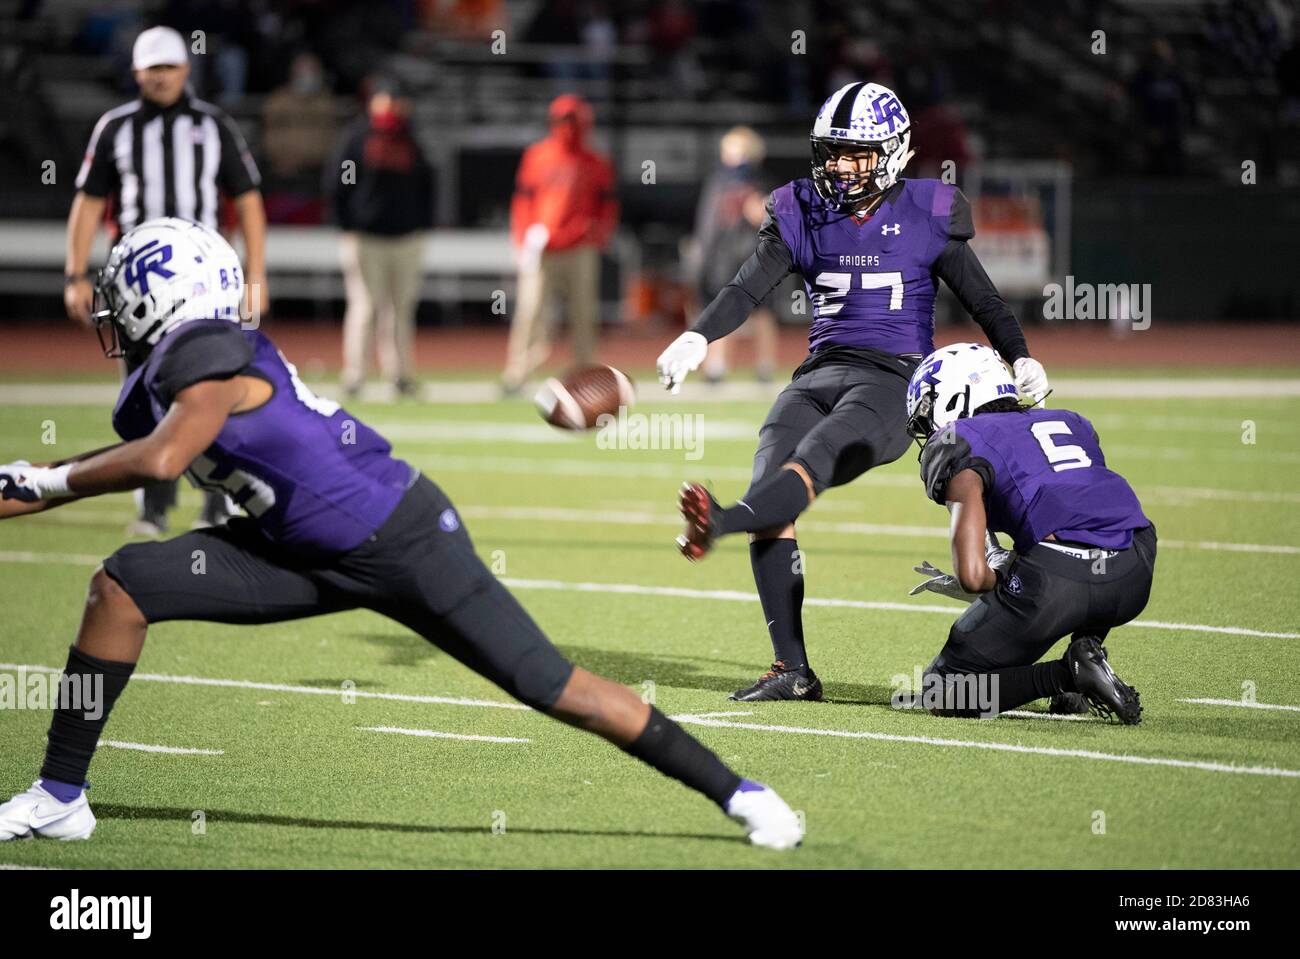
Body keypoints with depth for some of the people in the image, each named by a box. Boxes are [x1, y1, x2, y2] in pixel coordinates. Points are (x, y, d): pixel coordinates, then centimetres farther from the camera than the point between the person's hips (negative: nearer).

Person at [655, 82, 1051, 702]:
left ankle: (717, 526, -64)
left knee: (813, 462, -32)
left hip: (893, 378, -4)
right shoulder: (801, 213, 10)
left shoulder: (925, 214, 3)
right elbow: (748, 288, 1)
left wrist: (1019, 357, -8)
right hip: (819, 373, 4)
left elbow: (981, 298, 8)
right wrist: (698, 337, -17)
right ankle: (792, 670, -16)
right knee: (769, 496, -17)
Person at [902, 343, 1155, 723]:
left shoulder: (957, 441, 10)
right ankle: (1087, 646, 19)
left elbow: (973, 574, -4)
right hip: (1136, 578, 5)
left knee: (941, 694, 12)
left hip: (1058, 577, -5)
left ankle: (1069, 674, -6)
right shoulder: (1069, 422, 29)